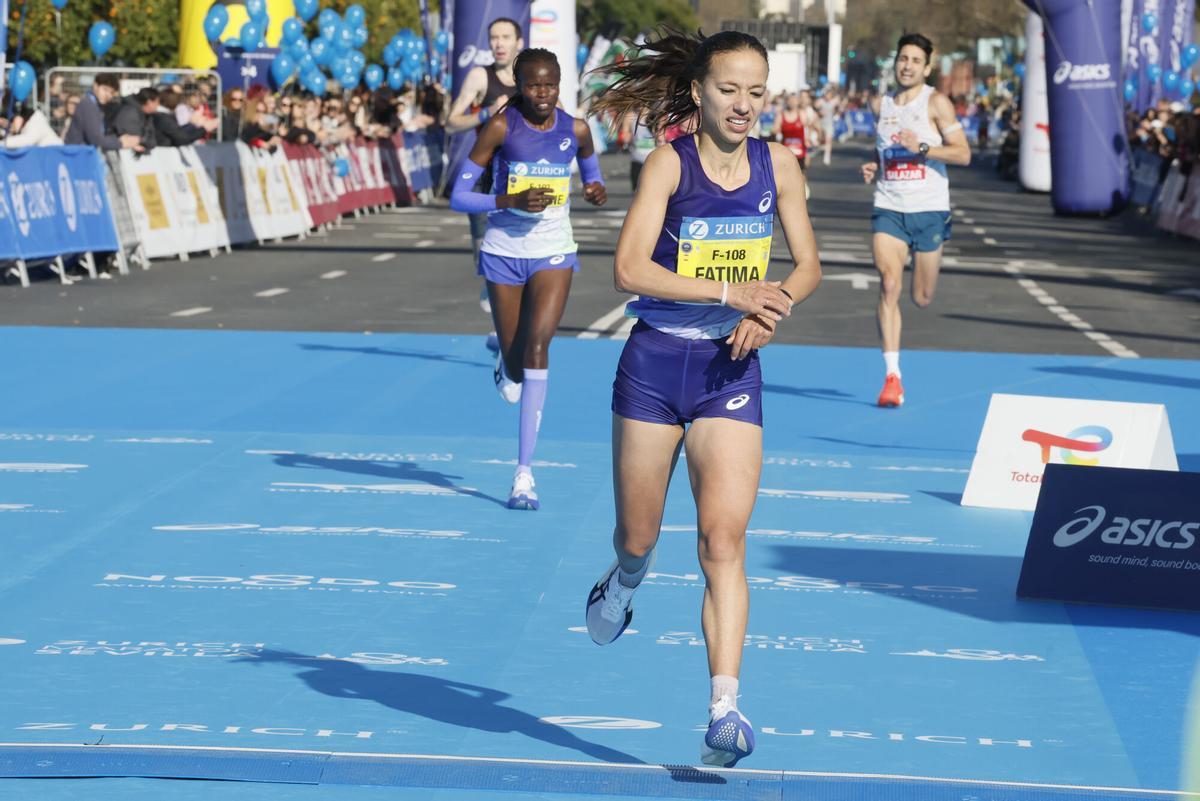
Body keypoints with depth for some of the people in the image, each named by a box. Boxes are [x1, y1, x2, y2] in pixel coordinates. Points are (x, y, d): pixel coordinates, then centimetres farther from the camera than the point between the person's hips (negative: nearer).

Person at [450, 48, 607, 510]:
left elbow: (590, 170, 19)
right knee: (514, 364, 8)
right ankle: (506, 365, 51)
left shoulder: (575, 129, -3)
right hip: (505, 250, 0)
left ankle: (524, 472, -17)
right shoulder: (501, 127, -11)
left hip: (553, 251, 0)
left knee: (537, 347, -19)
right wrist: (513, 201, -26)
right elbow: (458, 198, -11)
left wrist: (596, 190, -5)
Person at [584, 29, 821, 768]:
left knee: (724, 538, -12)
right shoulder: (671, 162, -10)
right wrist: (731, 292, -27)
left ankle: (725, 708, -15)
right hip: (656, 365, -1)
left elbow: (808, 267, 11)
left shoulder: (778, 164, 0)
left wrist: (771, 310, -10)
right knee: (638, 536, 10)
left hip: (732, 372, 1)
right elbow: (630, 268, -20)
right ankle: (625, 583, 48)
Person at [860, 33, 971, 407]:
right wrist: (873, 167, 6)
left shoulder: (936, 102, -4)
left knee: (922, 298, 7)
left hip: (929, 209, -2)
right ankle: (892, 378, -18)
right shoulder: (880, 105, 9)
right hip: (888, 208, 2)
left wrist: (921, 148, -21)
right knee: (888, 285, -17)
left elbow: (963, 154, -10)